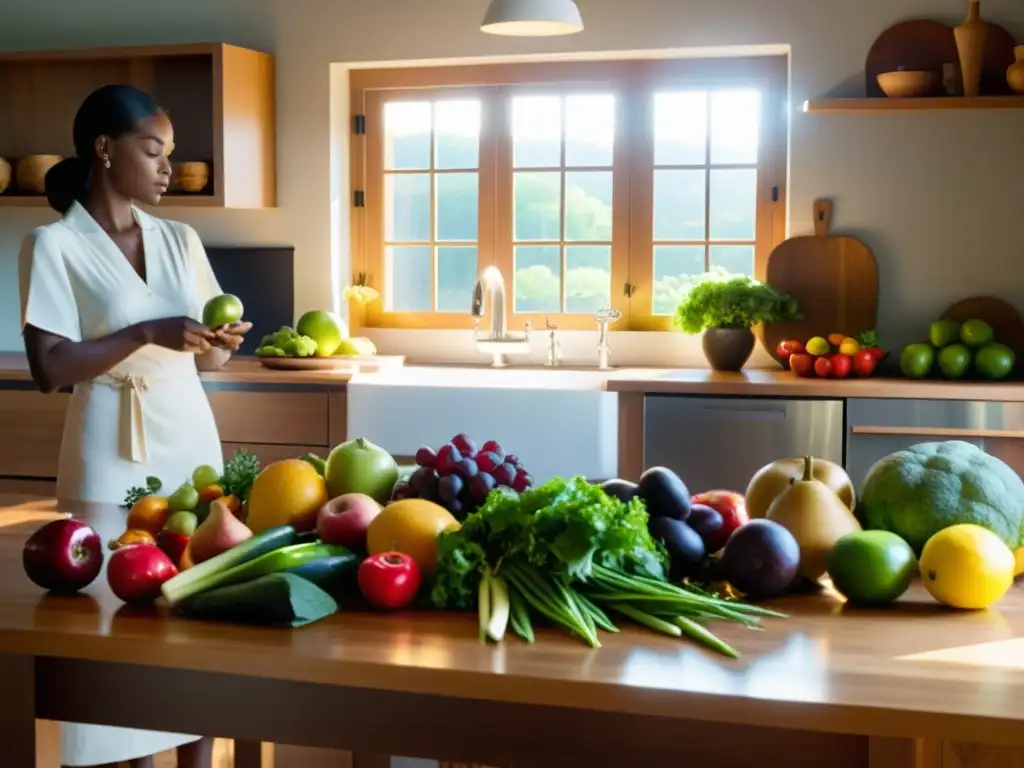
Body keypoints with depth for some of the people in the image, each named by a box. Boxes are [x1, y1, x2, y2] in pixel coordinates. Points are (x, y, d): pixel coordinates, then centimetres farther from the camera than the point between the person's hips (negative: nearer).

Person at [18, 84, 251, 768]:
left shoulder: (181, 240, 9)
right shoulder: (55, 245, -6)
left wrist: (222, 343, -9)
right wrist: (147, 333, -21)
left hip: (191, 436, 5)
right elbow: (48, 369, -13)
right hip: (113, 451, -5)